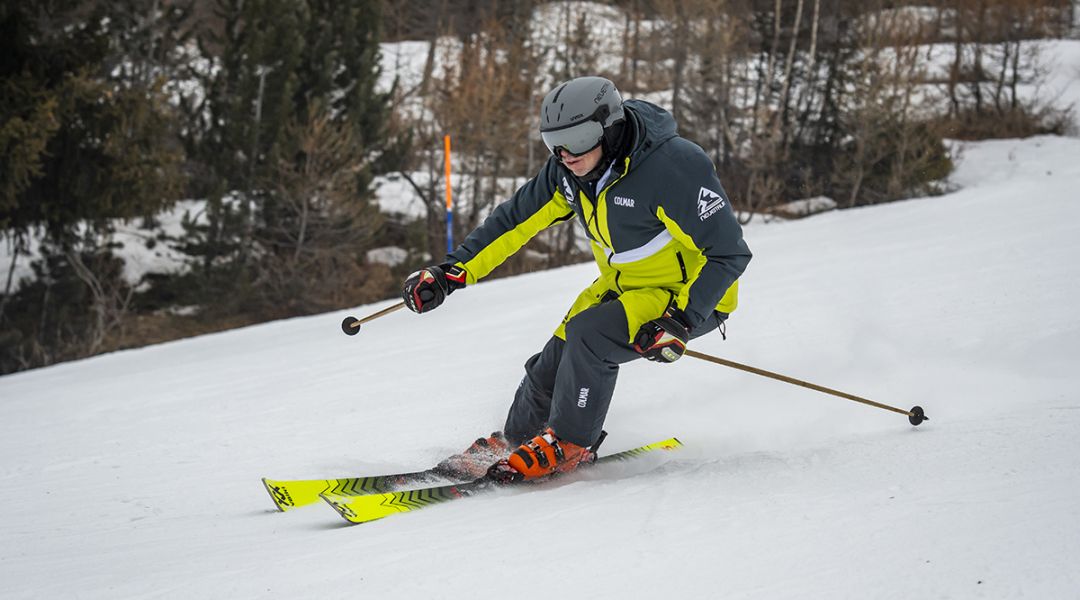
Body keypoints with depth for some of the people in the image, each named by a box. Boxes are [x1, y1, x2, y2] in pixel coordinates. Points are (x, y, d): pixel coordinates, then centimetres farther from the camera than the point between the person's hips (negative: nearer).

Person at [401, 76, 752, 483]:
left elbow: (729, 254, -27)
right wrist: (452, 272, -5)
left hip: (692, 296, -7)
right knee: (553, 363, 0)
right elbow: (517, 219, 2)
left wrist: (679, 323, -33)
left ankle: (568, 446, -9)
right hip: (623, 285, 7)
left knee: (589, 334, -27)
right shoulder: (568, 169, -11)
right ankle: (512, 441, 27)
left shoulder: (674, 168, -32)